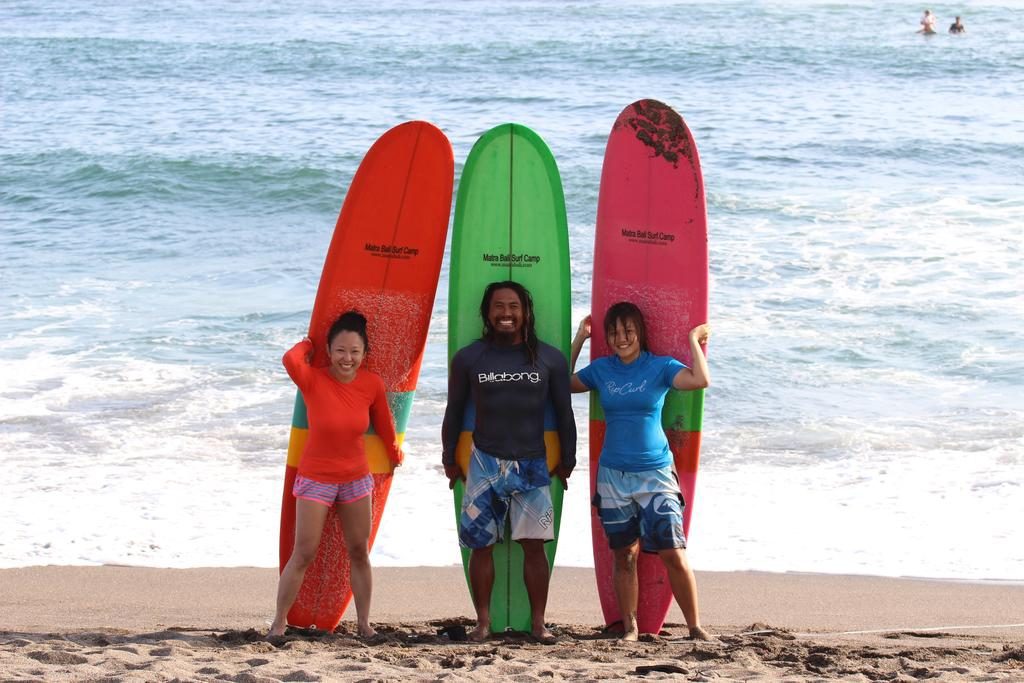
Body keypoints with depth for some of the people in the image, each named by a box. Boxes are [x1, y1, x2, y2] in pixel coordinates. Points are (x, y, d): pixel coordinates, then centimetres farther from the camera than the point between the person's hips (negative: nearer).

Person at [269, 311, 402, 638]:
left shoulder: (372, 384, -7)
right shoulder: (313, 380, -16)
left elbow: (383, 424, 10)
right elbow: (291, 360, -37)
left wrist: (395, 455, 23)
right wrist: (307, 344, -16)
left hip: (356, 479, 3)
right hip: (315, 479, -3)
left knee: (359, 553, 9)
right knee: (304, 554, -5)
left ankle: (363, 622, 19)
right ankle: (279, 623, 3)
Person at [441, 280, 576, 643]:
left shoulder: (550, 359, 2)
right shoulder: (469, 358, 2)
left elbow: (564, 412, 9)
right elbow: (454, 411, 11)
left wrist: (567, 460, 11)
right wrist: (449, 459, 11)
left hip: (533, 464, 0)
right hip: (484, 463, 0)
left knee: (534, 544, -3)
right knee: (481, 544, 1)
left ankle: (538, 622, 3)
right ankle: (483, 622, 8)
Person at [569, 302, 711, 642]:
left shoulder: (660, 367, -3)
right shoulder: (601, 369, 7)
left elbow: (700, 380, -18)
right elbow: (563, 383, 20)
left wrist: (694, 339, -9)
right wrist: (579, 340, 14)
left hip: (655, 474, -3)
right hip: (613, 475, 3)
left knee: (674, 554, -8)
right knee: (624, 556, 7)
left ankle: (695, 627, 1)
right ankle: (629, 628, 14)